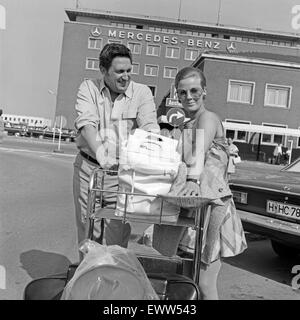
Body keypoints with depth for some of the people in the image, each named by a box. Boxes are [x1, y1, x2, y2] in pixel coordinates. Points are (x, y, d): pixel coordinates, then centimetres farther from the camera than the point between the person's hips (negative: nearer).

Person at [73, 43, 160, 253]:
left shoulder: (142, 92, 2)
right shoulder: (88, 88, 2)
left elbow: (149, 127, -10)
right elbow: (86, 123, -14)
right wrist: (100, 153, -31)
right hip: (88, 167, 1)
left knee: (118, 231, 0)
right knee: (86, 226, 10)